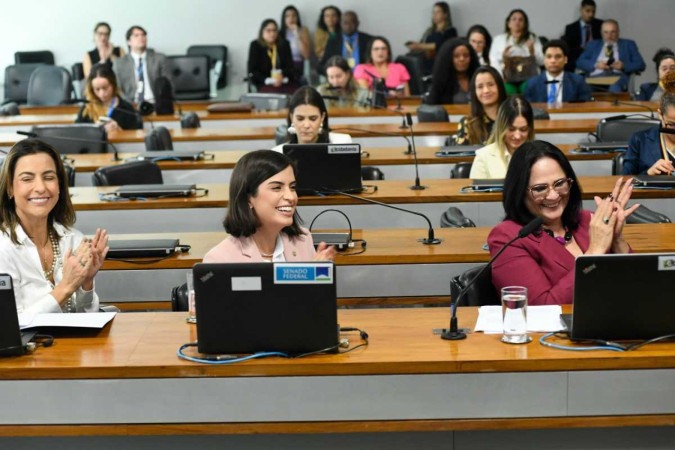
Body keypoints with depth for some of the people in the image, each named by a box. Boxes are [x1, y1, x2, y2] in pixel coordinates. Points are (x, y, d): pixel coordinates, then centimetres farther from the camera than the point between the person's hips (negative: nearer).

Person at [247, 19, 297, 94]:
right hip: (264, 83, -3)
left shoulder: (284, 44, 12)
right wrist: (268, 80, -18)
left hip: (284, 82, 3)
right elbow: (253, 71, -2)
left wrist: (282, 75, -17)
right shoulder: (255, 45, 2)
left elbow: (290, 66, 6)